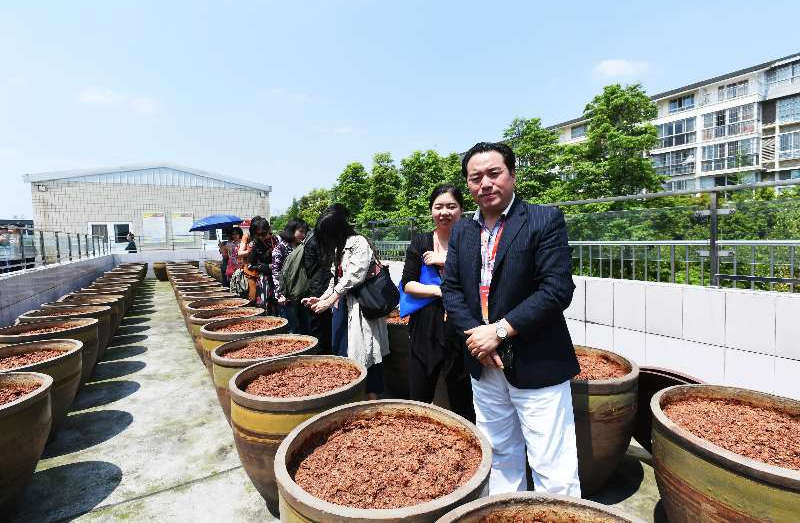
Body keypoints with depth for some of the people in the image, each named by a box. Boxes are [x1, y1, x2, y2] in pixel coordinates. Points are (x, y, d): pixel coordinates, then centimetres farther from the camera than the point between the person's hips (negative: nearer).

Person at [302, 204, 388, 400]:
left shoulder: (358, 242, -12)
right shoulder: (340, 248, 15)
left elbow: (353, 278, -17)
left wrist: (330, 301, -12)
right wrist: (321, 298, 8)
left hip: (364, 307, -8)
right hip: (348, 308, 8)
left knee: (366, 353, -5)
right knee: (354, 352, 11)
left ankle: (372, 397, 4)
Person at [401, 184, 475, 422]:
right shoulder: (420, 243, 6)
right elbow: (407, 284, 0)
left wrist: (445, 261, -15)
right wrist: (439, 291, -14)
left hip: (460, 331, -2)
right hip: (425, 329, 2)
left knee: (462, 400, 12)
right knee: (418, 399, 14)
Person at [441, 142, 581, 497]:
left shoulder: (545, 220, -7)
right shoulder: (461, 231, 8)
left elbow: (557, 289, -16)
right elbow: (451, 290, 5)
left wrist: (500, 330, -17)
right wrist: (476, 337, -10)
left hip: (536, 366, -4)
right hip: (484, 366, 5)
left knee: (553, 467, 5)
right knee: (500, 457, 21)